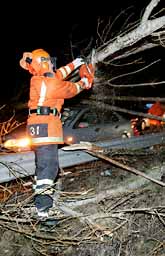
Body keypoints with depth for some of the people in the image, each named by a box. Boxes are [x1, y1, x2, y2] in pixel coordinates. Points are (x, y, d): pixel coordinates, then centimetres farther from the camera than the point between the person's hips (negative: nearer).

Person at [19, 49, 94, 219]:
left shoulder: (37, 80, 14)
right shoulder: (49, 83, -12)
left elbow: (56, 76, 30)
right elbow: (71, 89, 1)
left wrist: (73, 65, 35)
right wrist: (84, 82, 20)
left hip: (38, 126, 10)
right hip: (45, 126, -10)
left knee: (42, 164, 18)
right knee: (49, 165, -15)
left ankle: (40, 197, 29)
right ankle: (42, 207, -18)